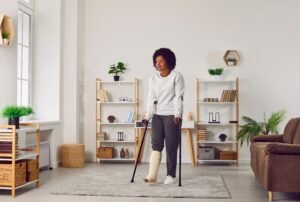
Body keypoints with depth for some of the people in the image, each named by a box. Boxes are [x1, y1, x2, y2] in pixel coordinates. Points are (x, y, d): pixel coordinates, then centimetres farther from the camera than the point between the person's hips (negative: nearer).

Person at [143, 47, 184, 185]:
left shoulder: (176, 76, -3)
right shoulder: (153, 78, 9)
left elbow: (178, 97, -9)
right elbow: (151, 98, 5)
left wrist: (177, 114, -19)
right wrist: (148, 115, -5)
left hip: (172, 115, -4)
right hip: (157, 115, 4)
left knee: (171, 146, 0)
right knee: (156, 144, -4)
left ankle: (171, 175, 11)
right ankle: (152, 176, -6)